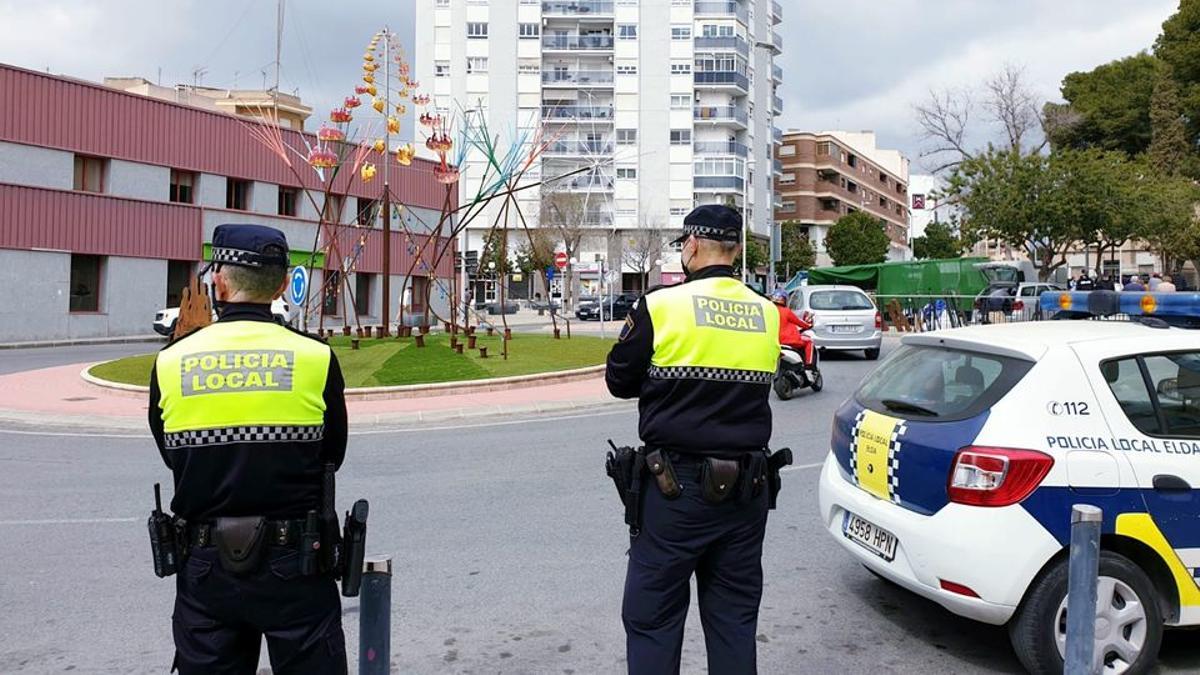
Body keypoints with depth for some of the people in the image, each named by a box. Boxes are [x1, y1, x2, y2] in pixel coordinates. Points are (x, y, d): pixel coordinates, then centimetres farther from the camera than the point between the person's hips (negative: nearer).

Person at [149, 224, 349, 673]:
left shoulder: (170, 363, -5)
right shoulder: (316, 358, -10)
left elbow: (172, 457, 7)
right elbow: (332, 455, 2)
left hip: (205, 568, 2)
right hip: (295, 568, -1)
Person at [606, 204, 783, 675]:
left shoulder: (661, 306, -10)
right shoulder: (768, 315, 3)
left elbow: (619, 381, 0)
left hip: (677, 486, -4)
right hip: (747, 489, 5)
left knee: (651, 619, 7)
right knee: (734, 619, 15)